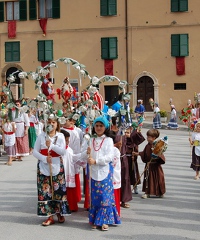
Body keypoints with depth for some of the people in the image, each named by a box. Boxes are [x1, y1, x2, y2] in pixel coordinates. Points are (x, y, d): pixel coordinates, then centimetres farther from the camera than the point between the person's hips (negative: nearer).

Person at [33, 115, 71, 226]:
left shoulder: (60, 136, 2)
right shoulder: (41, 136, 2)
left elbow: (63, 151, -9)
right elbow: (35, 152, 0)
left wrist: (51, 145, -20)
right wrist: (44, 158, -15)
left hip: (57, 167, 0)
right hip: (44, 167, 0)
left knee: (59, 190, 3)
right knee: (45, 191, 0)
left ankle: (60, 213, 19)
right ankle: (50, 216, 8)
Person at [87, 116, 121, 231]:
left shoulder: (108, 140, 0)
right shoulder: (92, 140, 11)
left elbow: (110, 157, -11)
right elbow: (90, 157, 12)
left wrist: (96, 161, -16)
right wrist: (88, 153, -10)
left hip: (105, 171, -3)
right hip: (94, 172, 3)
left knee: (105, 196, -3)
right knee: (95, 197, 5)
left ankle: (105, 221, 3)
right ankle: (95, 220, 13)